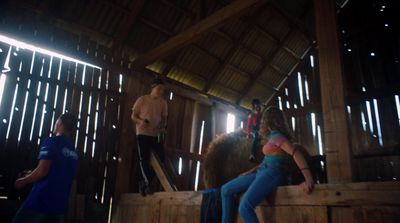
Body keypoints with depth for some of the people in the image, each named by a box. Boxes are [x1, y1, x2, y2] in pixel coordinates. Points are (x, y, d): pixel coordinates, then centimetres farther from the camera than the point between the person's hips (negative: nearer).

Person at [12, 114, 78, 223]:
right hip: (59, 203, 6)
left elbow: (42, 171, -17)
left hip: (41, 200, -6)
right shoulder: (73, 151, 11)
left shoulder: (52, 141, -9)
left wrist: (23, 181, 1)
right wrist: (32, 175, 27)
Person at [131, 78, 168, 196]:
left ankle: (143, 182, 14)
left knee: (161, 158, -2)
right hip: (143, 133, -3)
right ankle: (146, 183, 6)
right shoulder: (142, 100, -3)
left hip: (157, 134, 4)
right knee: (144, 159, -4)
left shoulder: (163, 103, 7)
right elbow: (133, 116, 0)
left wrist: (163, 127, -8)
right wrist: (141, 121, -21)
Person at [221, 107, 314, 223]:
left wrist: (308, 180, -32)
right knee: (226, 189, 5)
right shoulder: (272, 136, 18)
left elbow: (296, 153, -23)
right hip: (262, 172, 10)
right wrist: (250, 172, 22)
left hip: (272, 173, -10)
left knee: (244, 208, -30)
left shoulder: (276, 136, -11)